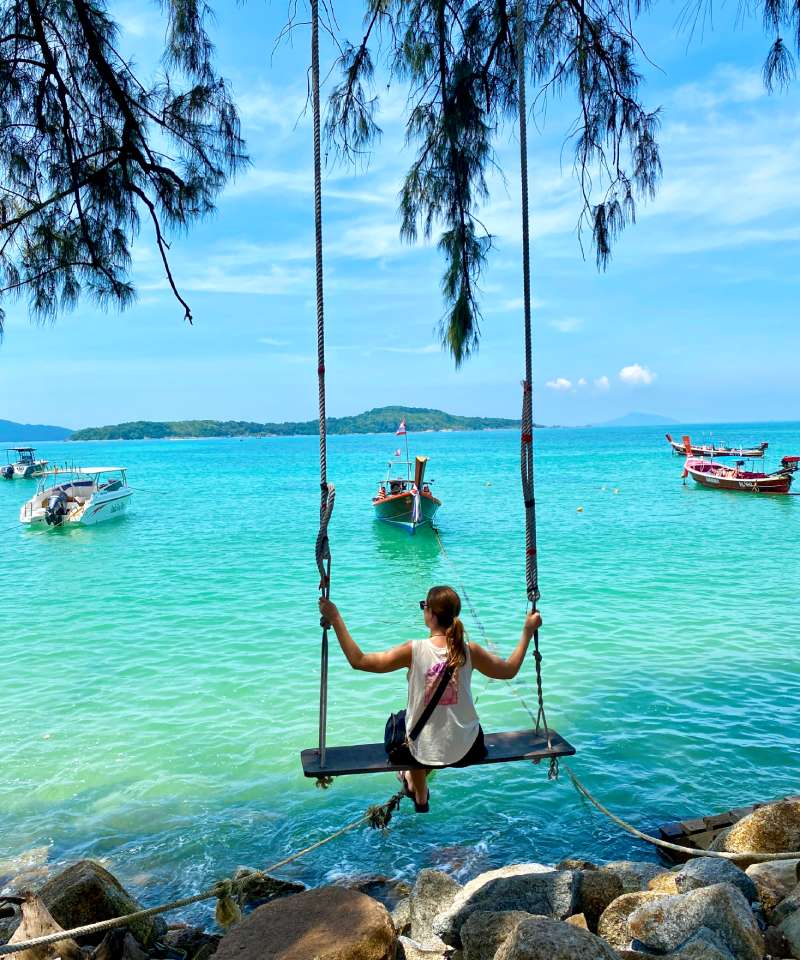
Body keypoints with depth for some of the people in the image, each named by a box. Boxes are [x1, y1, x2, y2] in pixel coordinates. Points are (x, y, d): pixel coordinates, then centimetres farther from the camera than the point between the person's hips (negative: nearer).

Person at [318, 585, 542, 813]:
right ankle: (412, 779, 54)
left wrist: (335, 619, -11)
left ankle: (420, 798, 49)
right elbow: (509, 671, 4)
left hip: (424, 751, -1)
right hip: (467, 751, 2)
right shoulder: (470, 650, -13)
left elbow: (358, 661, -16)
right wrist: (528, 632, 12)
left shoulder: (413, 650, -19)